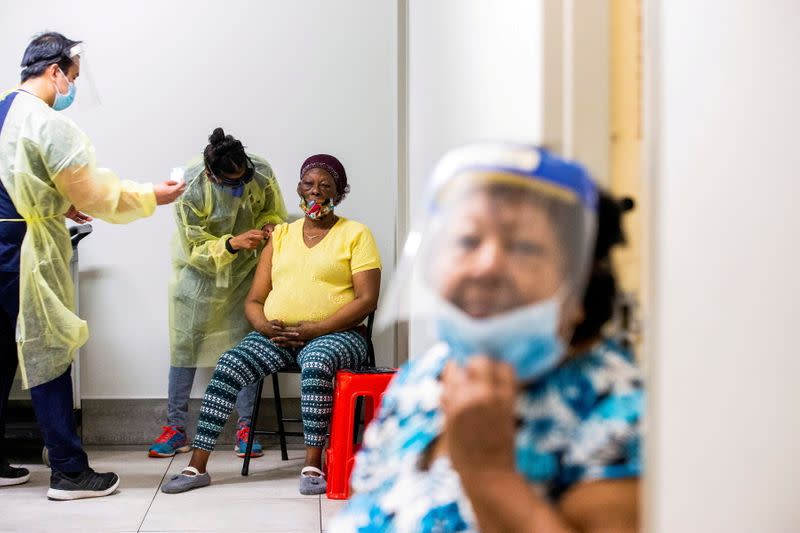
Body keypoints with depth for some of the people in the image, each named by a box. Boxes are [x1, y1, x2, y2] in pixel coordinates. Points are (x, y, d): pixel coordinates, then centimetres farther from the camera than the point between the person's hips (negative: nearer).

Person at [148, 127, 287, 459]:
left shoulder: (262, 174, -21)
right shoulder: (190, 189, -28)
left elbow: (274, 212, -1)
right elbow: (195, 249, -21)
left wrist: (269, 225, -24)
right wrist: (232, 244, -37)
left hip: (245, 271, 2)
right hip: (198, 270, -1)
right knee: (184, 344, 1)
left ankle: (245, 428, 7)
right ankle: (175, 429, 11)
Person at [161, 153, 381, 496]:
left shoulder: (355, 234, 6)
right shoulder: (281, 235, 19)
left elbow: (367, 299, -6)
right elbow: (254, 300, 15)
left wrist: (313, 329, -16)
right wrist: (265, 327, -9)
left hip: (334, 334, -4)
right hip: (277, 335, 4)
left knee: (317, 364, -38)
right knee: (228, 365, -22)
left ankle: (313, 465, -31)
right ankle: (197, 467, -20)